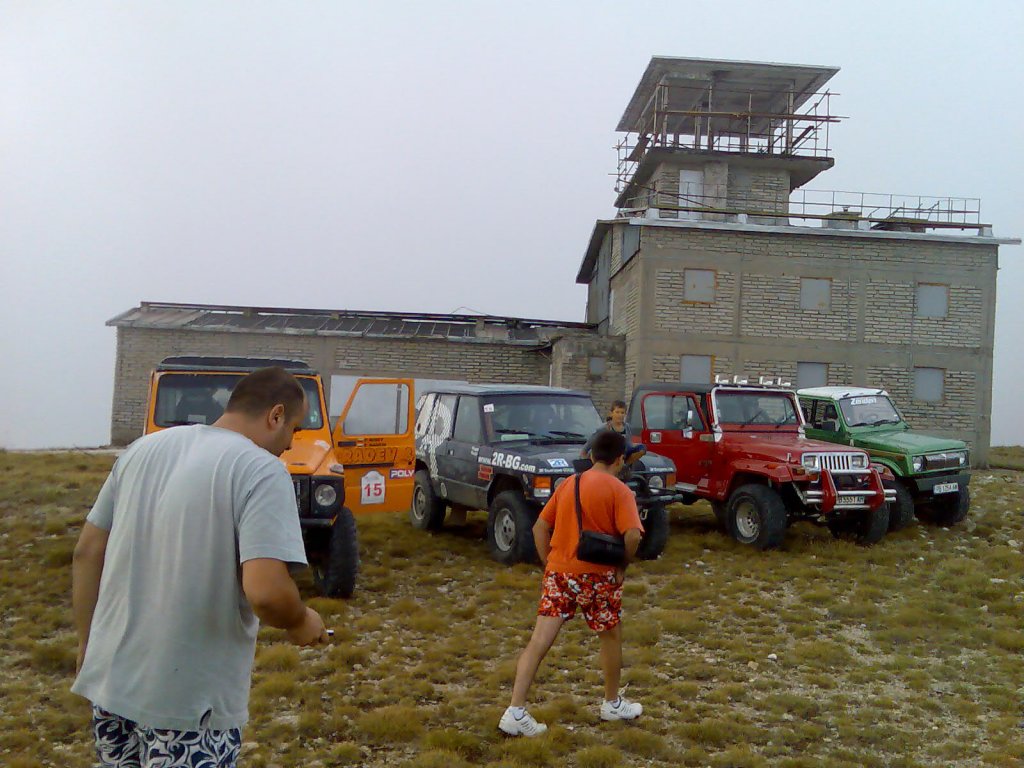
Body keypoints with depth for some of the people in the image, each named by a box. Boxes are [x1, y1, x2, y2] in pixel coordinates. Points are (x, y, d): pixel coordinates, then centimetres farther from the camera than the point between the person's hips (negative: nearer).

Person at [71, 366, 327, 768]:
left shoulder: (145, 447, 6)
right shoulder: (260, 470, -15)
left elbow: (86, 554, 10)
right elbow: (265, 592, -26)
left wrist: (87, 646, 18)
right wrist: (301, 622, -6)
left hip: (111, 680, 7)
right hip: (189, 701, -6)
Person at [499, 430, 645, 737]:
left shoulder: (568, 484, 9)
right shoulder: (619, 490, -7)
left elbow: (540, 527, 10)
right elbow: (632, 535, -20)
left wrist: (548, 563, 12)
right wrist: (623, 565, -5)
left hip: (558, 572, 4)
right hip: (597, 574, -4)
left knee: (539, 641, -1)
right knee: (611, 636, 19)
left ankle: (515, 712, -7)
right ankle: (612, 704, 33)